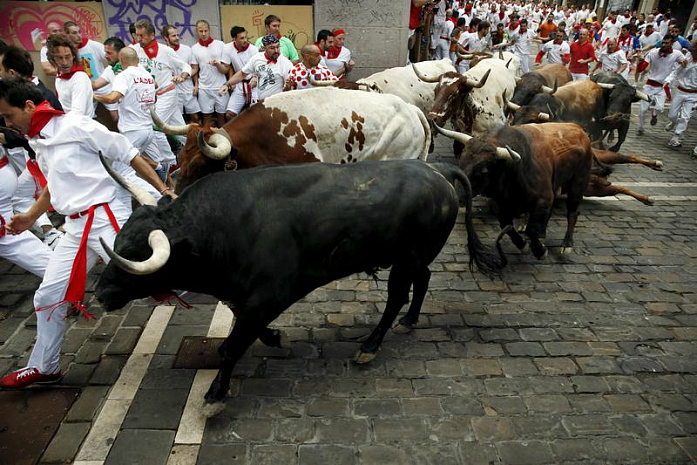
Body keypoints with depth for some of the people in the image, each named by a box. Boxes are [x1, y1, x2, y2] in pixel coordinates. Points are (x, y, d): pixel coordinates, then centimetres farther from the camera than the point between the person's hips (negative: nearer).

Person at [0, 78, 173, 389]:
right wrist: (30, 217, 27)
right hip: (75, 229, 8)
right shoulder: (38, 142, 14)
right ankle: (43, 367, 33)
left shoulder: (77, 126, -11)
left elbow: (130, 155, -10)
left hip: (107, 221, -8)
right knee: (48, 297, 13)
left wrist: (164, 190, -14)